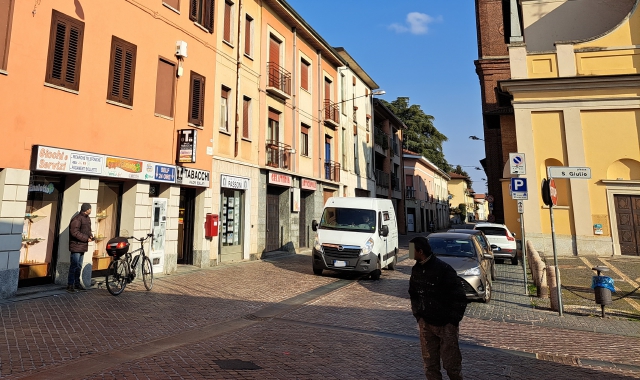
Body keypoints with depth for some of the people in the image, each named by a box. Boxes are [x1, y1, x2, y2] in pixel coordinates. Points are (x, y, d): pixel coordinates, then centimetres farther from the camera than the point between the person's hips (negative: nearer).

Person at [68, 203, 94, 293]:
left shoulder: (87, 218, 12)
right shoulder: (77, 219, -18)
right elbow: (75, 232, -24)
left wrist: (90, 235, 2)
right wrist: (86, 238, -21)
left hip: (83, 246, 10)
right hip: (76, 246, -10)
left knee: (79, 266, 17)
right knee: (74, 266, -6)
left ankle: (77, 284, 27)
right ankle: (70, 285, 3)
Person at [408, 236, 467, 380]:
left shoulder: (444, 269, -17)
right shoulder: (416, 269, 2)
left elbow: (459, 297, -13)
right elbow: (413, 294, 15)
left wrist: (453, 320, -10)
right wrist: (418, 315, 8)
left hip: (446, 324, -5)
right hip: (425, 324, 6)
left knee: (451, 363, 5)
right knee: (430, 364, 12)